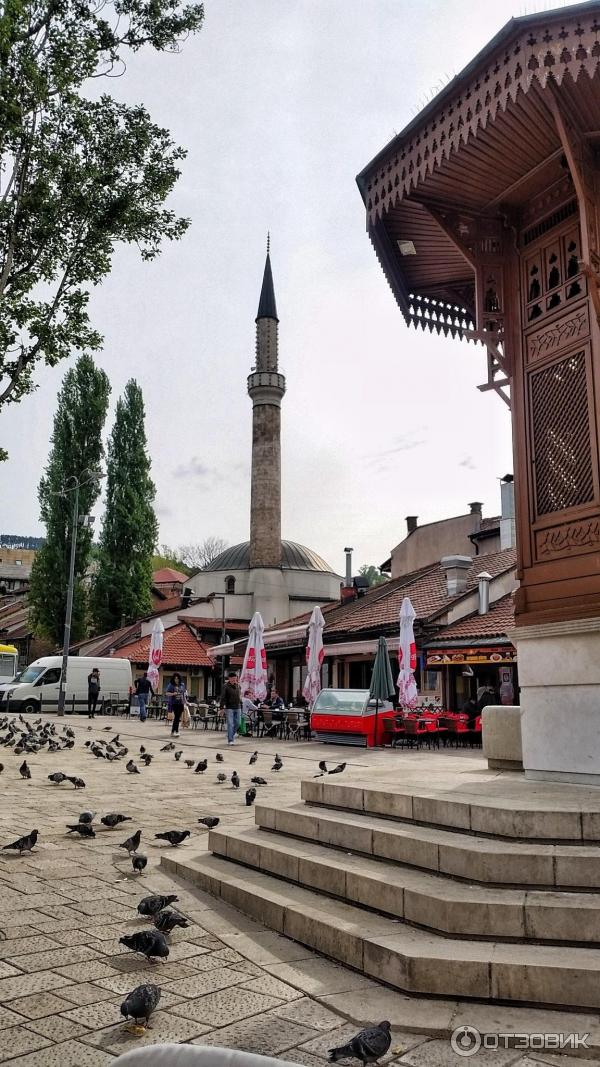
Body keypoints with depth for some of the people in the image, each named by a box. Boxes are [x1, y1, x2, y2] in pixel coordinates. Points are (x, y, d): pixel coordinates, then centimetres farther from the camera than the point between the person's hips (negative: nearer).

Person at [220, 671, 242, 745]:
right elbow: (223, 698, -8)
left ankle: (231, 736, 28)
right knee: (230, 724, -7)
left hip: (237, 708, 6)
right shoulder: (226, 686, -5)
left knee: (237, 724, 8)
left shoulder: (238, 686, 12)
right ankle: (230, 740, -2)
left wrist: (241, 707, 18)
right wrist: (222, 707, -14)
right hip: (229, 708, -6)